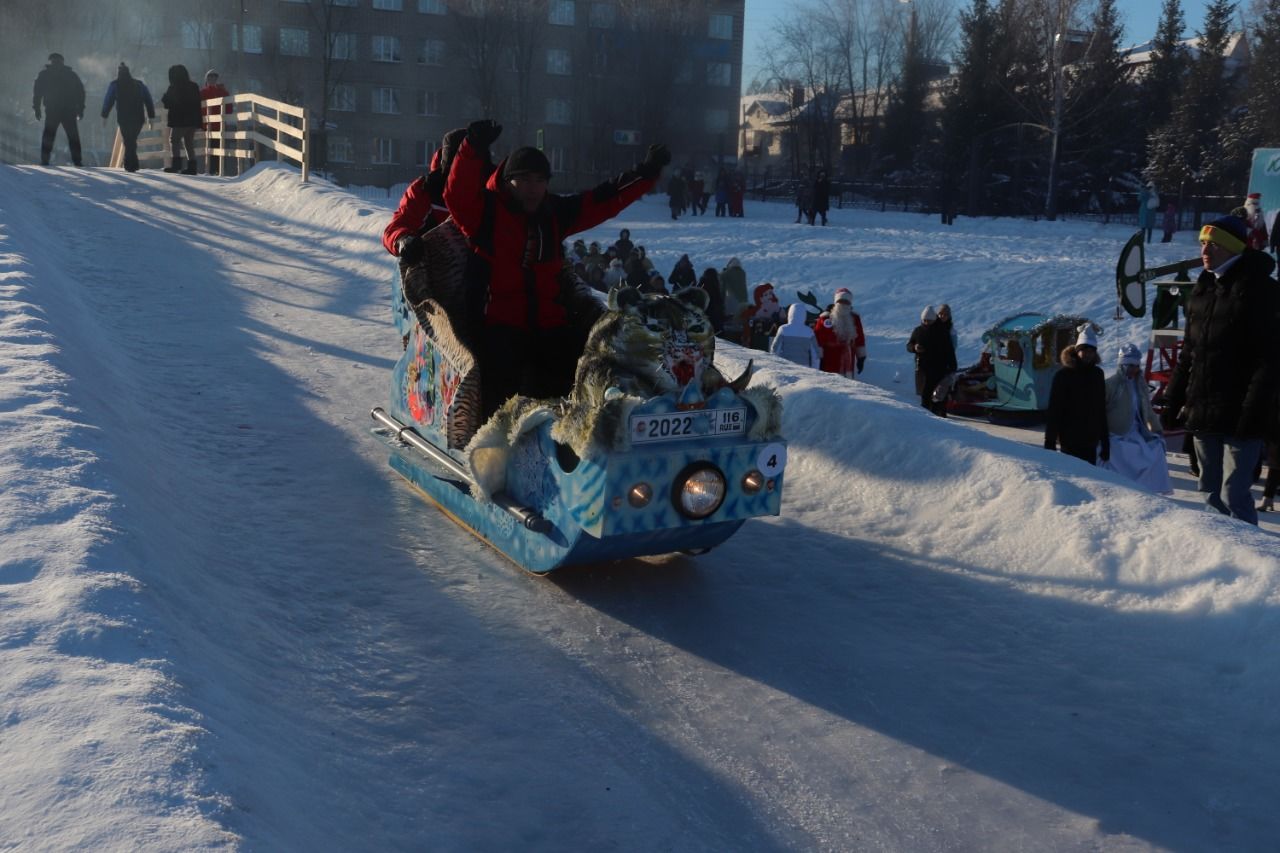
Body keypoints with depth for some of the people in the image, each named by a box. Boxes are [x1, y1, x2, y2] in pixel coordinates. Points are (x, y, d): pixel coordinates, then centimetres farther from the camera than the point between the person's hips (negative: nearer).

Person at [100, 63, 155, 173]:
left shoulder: (114, 85, 4)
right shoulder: (140, 85, 13)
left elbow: (108, 101, -1)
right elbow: (149, 101, 9)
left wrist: (104, 116, 2)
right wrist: (151, 116, 9)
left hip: (123, 118, -3)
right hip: (138, 118, 3)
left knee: (128, 141, 2)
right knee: (132, 140, 17)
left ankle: (132, 165, -6)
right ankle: (129, 164, 19)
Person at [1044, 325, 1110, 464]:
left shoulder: (1097, 374, 9)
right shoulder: (1063, 375, -6)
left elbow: (1101, 410, 14)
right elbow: (1053, 411, -8)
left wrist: (1105, 442, 13)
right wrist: (1049, 442, -12)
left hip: (1091, 442, 5)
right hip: (1070, 442, -5)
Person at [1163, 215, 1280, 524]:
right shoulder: (1203, 289, 15)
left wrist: (1253, 411, -20)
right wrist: (1174, 399, 15)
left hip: (1238, 417, -7)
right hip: (1203, 414, 8)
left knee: (1234, 495, -9)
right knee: (1211, 492, 14)